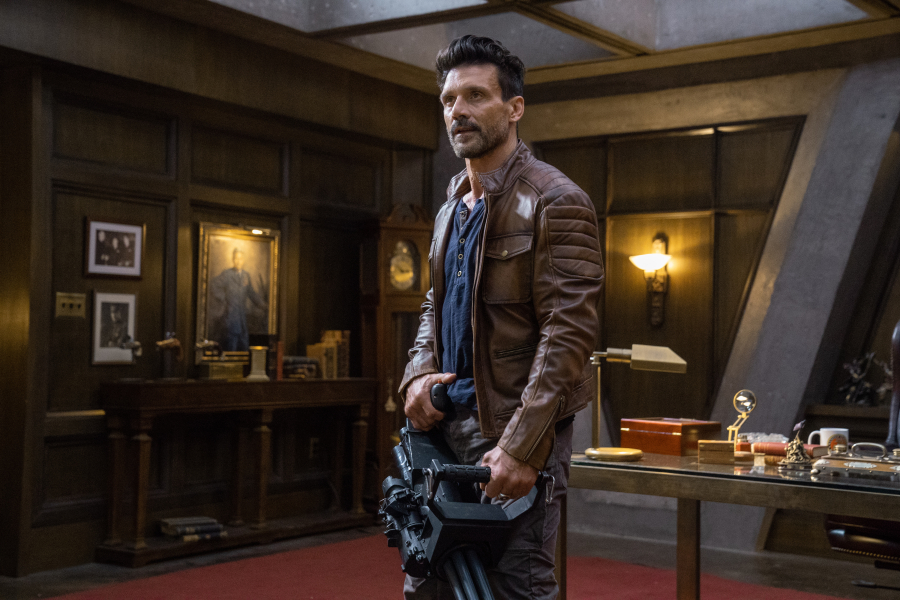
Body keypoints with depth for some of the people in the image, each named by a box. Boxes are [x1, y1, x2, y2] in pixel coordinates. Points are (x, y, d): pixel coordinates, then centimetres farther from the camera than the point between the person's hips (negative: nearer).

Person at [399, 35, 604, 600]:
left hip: (515, 430, -8)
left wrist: (521, 447, -23)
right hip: (446, 422, 8)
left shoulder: (556, 202, -11)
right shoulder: (454, 205, 16)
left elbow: (568, 334, -18)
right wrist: (419, 375, 3)